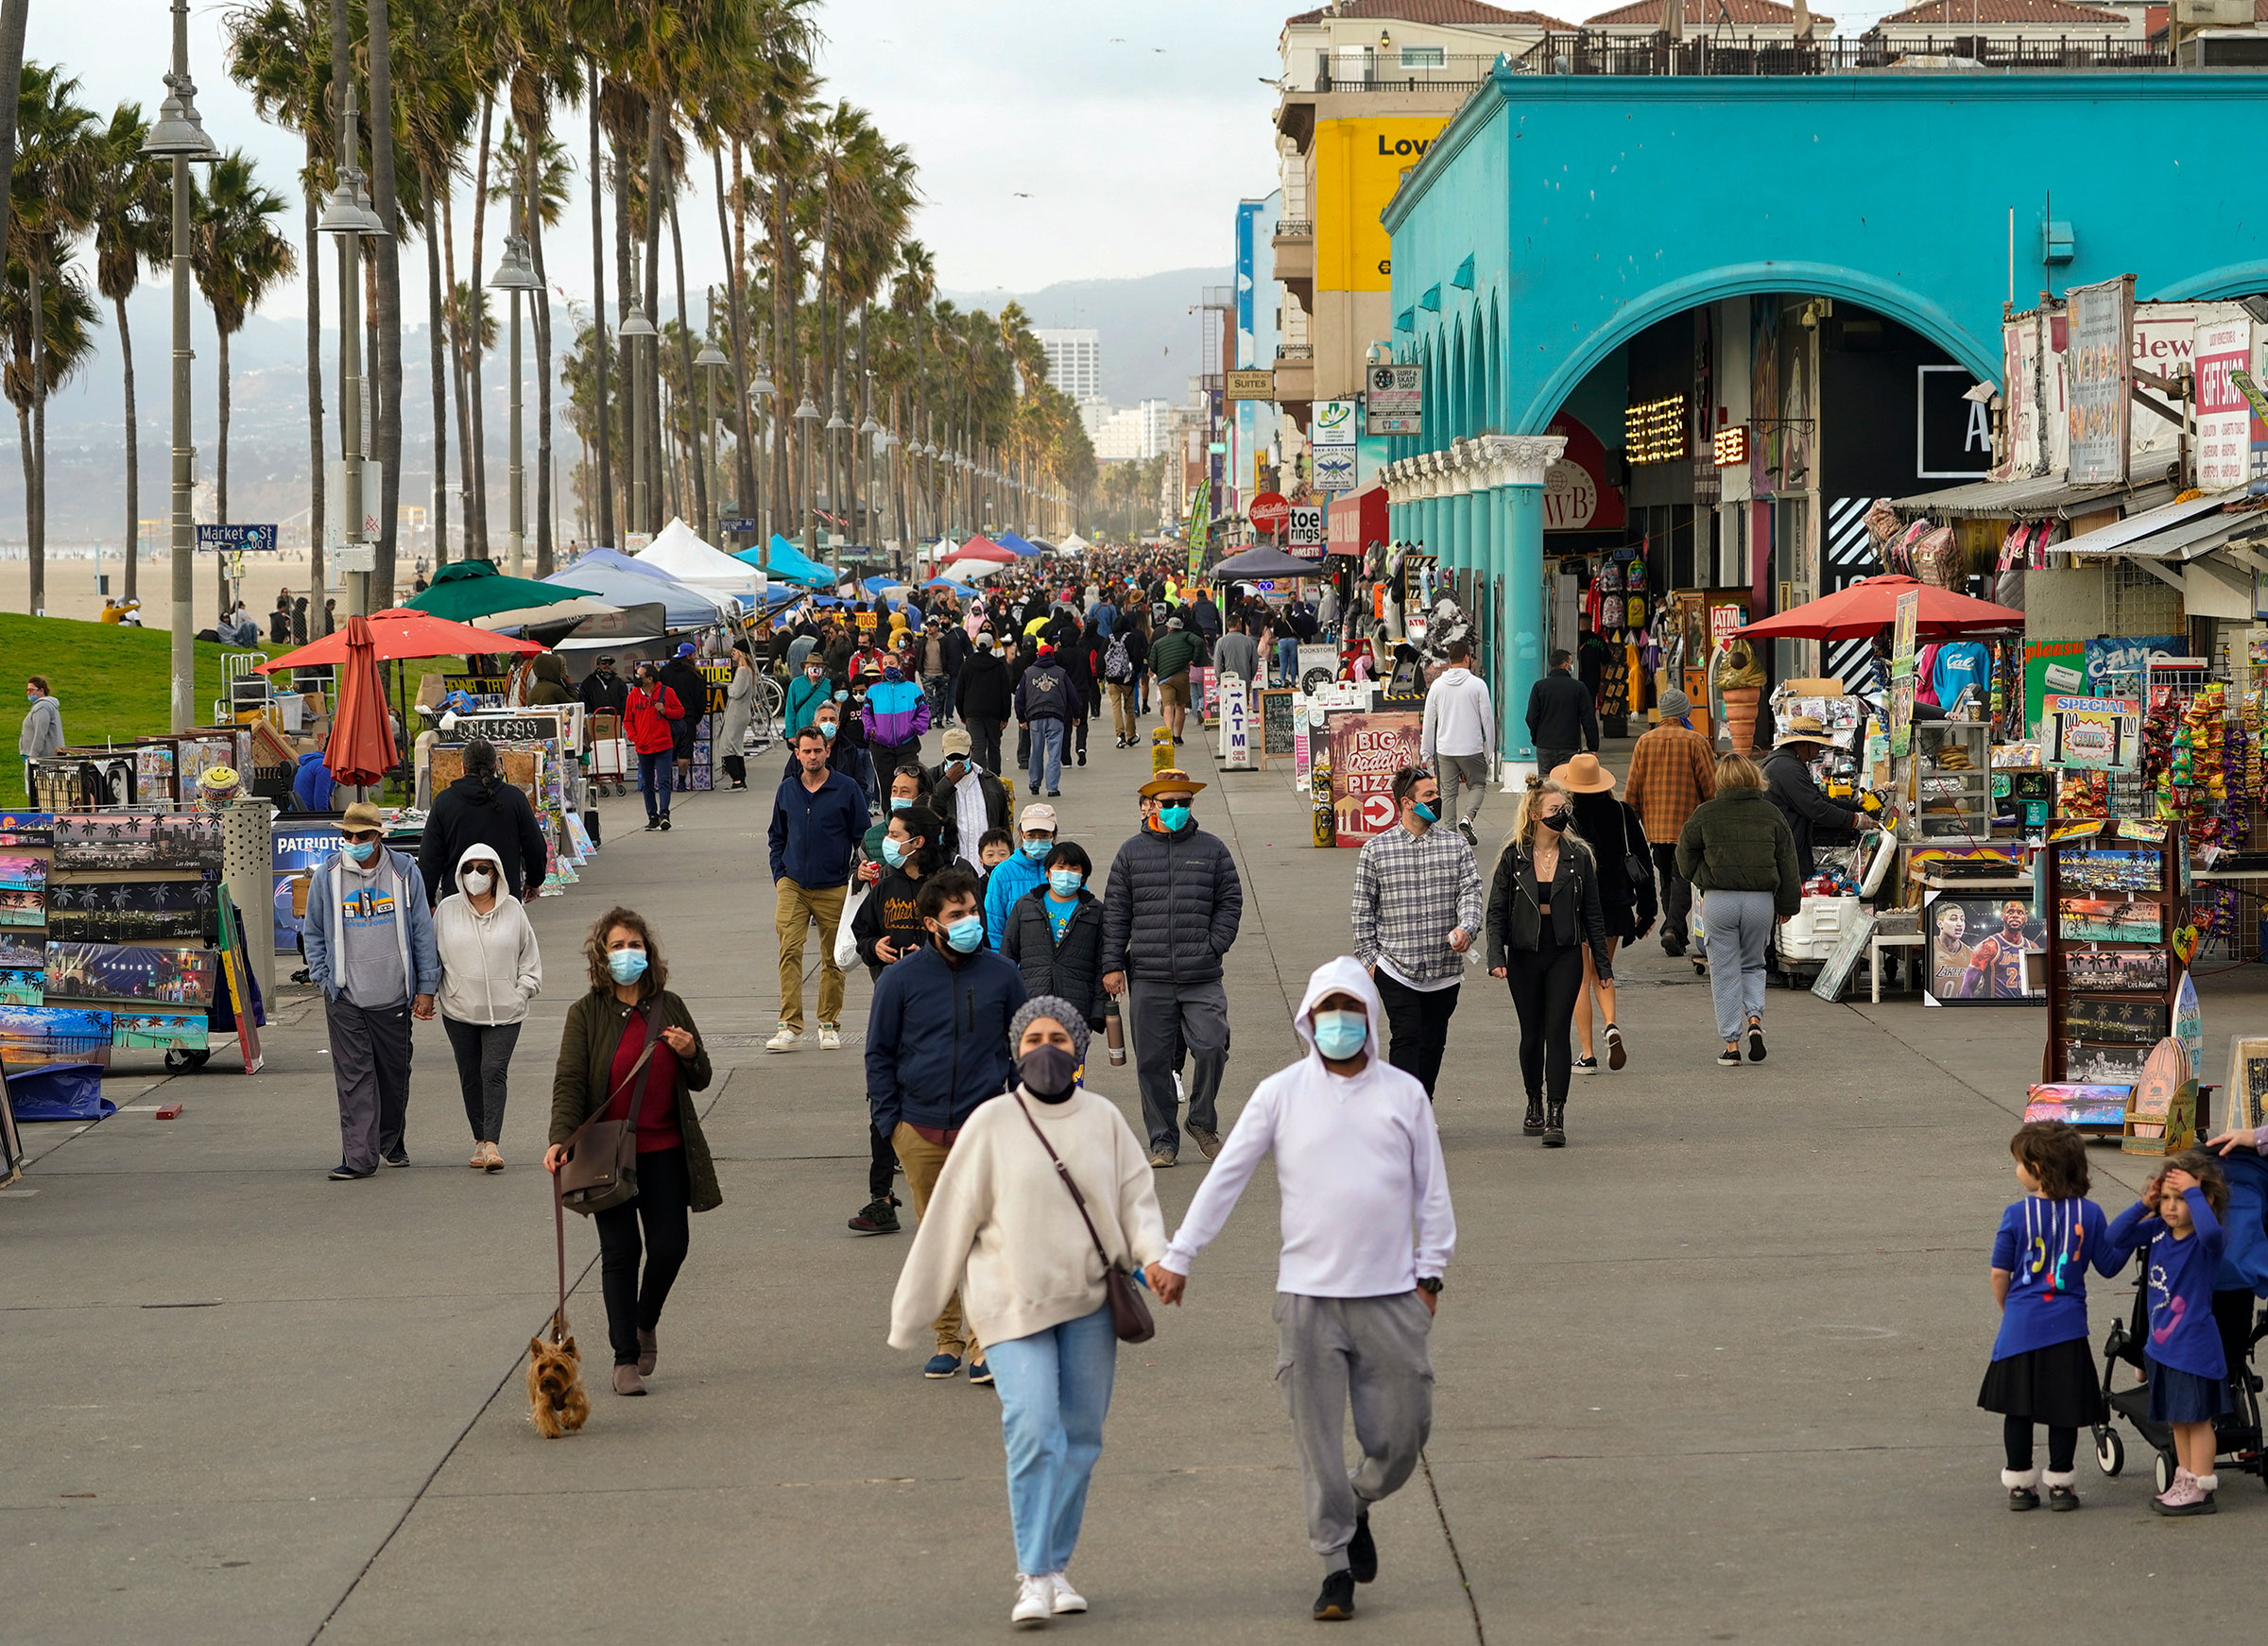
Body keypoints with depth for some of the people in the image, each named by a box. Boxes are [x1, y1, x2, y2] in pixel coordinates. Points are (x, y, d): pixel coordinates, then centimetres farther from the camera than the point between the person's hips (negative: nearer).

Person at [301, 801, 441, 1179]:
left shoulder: (404, 873, 0)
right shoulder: (326, 875, 0)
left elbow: (422, 932, 6)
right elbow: (313, 934, 10)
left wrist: (426, 987, 4)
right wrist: (323, 978, 0)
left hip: (393, 995, 1)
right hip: (345, 997, -1)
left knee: (394, 1073, 12)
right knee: (354, 1076, -7)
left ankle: (391, 1141, 33)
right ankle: (359, 1156, -7)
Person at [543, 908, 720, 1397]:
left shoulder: (670, 1008, 8)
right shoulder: (587, 1013, -1)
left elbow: (700, 1081, 14)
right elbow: (569, 1081, -7)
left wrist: (690, 1054, -9)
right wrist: (560, 1138, -21)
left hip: (665, 1150, 3)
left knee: (670, 1244, -2)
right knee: (620, 1251, -1)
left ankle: (645, 1321, 28)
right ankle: (625, 1357, 7)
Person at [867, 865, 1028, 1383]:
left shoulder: (1001, 975, 4)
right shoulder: (901, 979, 1)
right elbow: (879, 1053, 8)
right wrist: (888, 1118, 1)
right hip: (920, 1129, 1)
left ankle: (985, 1340, -4)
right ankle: (946, 1337, 17)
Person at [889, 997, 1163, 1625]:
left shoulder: (1104, 1119, 4)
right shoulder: (991, 1125, -3)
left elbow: (1136, 1196, 8)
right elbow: (950, 1221, 0)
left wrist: (1154, 1254, -14)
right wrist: (910, 1315, 3)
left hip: (1090, 1302, 3)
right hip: (1014, 1305, -3)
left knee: (1079, 1437, 6)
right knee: (1033, 1431, -15)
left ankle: (1055, 1567, 19)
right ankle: (1035, 1577, -9)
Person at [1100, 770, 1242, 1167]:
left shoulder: (1212, 850, 9)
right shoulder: (1132, 852, 9)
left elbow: (1231, 902, 11)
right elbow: (1115, 912, 9)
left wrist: (1214, 945, -2)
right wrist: (1112, 964, 2)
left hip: (1202, 979, -1)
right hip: (1148, 979, 1)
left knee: (1211, 1047, -13)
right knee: (1153, 1061, 2)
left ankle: (1202, 1121, 10)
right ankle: (1163, 1141, 13)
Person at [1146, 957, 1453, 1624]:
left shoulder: (1404, 1093, 6)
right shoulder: (1280, 1094, 2)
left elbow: (1432, 1191, 11)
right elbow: (1225, 1178, 2)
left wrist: (1430, 1272, 6)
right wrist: (1178, 1256, -1)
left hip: (1391, 1295, 1)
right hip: (1307, 1295, -1)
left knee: (1401, 1433, 3)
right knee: (1318, 1437, -1)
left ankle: (1358, 1506, 33)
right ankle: (1336, 1565, 8)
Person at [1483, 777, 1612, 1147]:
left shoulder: (1578, 856, 1)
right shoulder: (1513, 857, -1)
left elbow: (1592, 913, 6)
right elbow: (1496, 911, 0)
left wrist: (1603, 963, 6)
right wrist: (1496, 957, -12)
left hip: (1565, 956, -1)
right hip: (1524, 956, 1)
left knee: (1558, 1030, -9)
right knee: (1532, 1033, 10)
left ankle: (1556, 1116, -11)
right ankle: (1534, 1104, 30)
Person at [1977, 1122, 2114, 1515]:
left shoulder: (2016, 1216, -8)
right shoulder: (2089, 1214, -5)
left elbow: (1999, 1274, -3)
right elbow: (2109, 1265, 3)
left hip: (2021, 1327, -1)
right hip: (2067, 1328, 1)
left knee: (2018, 1408, 10)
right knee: (2064, 1409, 9)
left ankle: (2019, 1483, 15)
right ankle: (2060, 1482, 13)